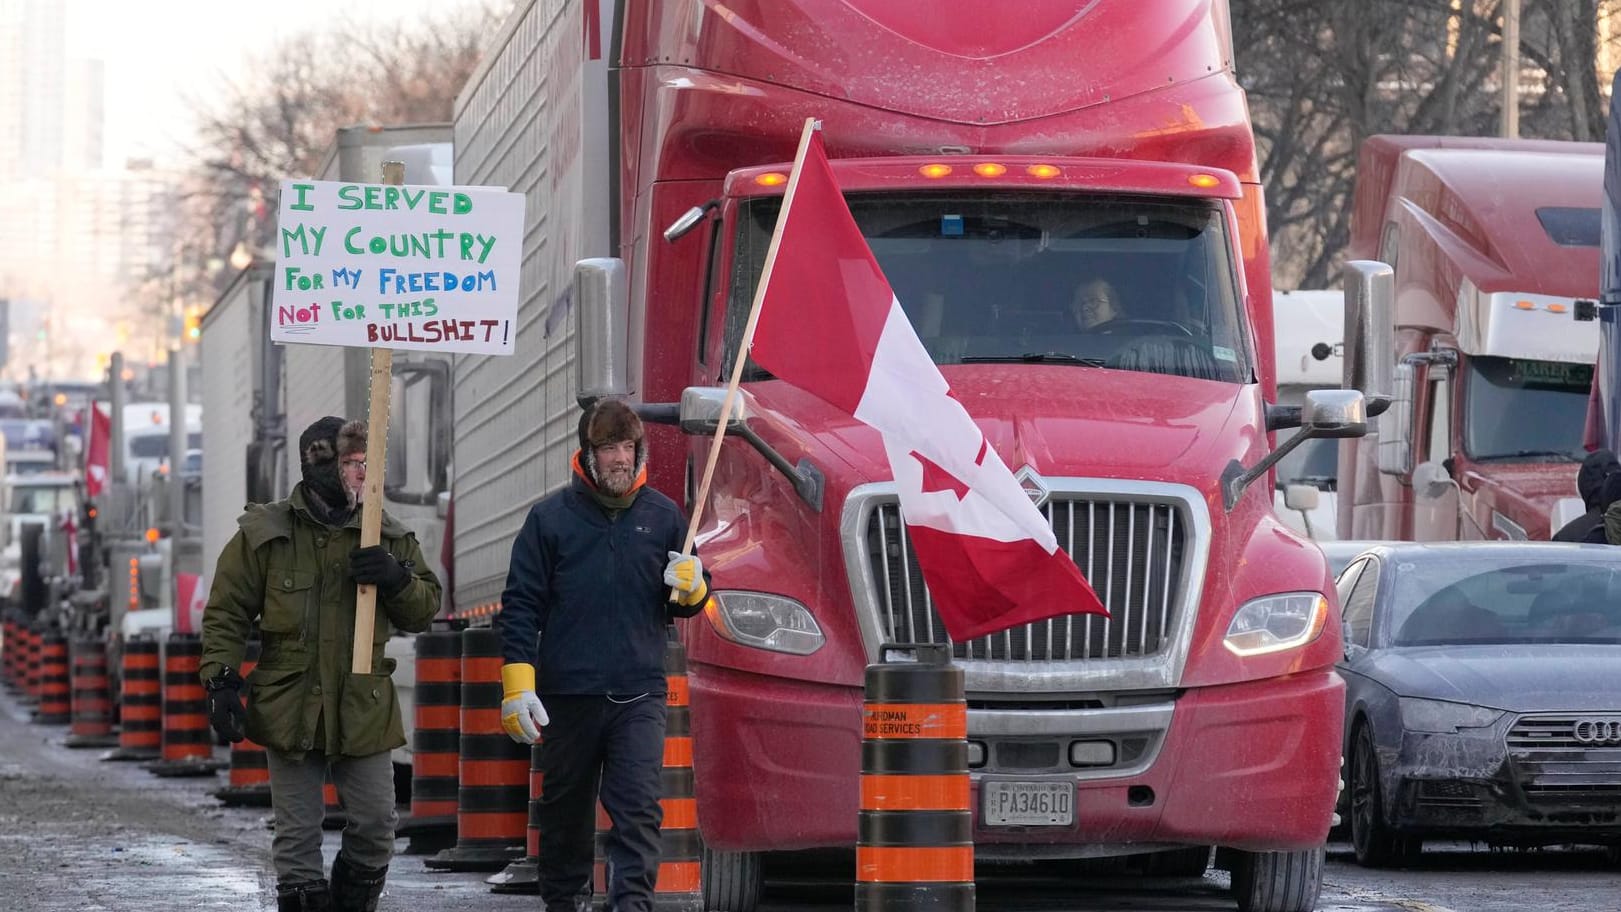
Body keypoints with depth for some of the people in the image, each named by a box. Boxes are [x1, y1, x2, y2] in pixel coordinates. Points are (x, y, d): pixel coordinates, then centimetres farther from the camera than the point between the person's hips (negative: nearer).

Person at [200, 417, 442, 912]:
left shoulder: (387, 536, 5)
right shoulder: (263, 533, -3)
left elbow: (424, 608, 8)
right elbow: (226, 615, 0)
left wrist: (395, 579, -13)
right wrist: (221, 681, -10)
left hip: (364, 709, 2)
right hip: (290, 707, -2)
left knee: (376, 825, 3)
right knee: (298, 834, 3)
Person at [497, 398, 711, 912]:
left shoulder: (663, 516, 7)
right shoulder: (551, 517, 1)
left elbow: (686, 604, 17)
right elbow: (521, 606, 1)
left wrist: (691, 587, -8)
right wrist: (517, 685, -8)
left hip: (640, 694, 0)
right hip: (568, 693, 0)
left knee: (639, 807, -12)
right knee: (566, 809, 10)